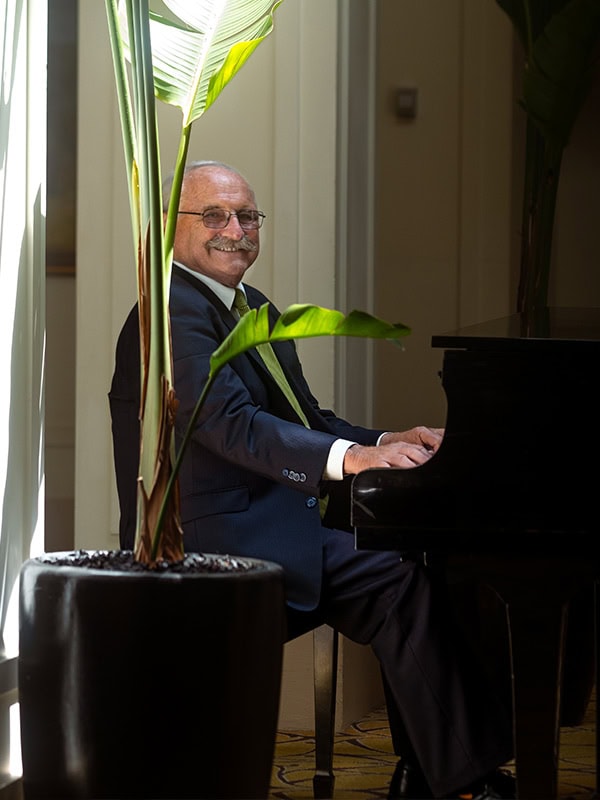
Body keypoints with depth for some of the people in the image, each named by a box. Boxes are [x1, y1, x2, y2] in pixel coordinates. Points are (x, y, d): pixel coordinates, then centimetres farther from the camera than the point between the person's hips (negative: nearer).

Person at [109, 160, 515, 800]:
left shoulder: (258, 313, 21)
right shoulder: (174, 312, -13)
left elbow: (303, 422, 19)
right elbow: (229, 423, -27)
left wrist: (385, 444, 0)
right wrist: (347, 456, -38)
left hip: (270, 521, 10)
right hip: (219, 536, -10)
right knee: (401, 581, -22)